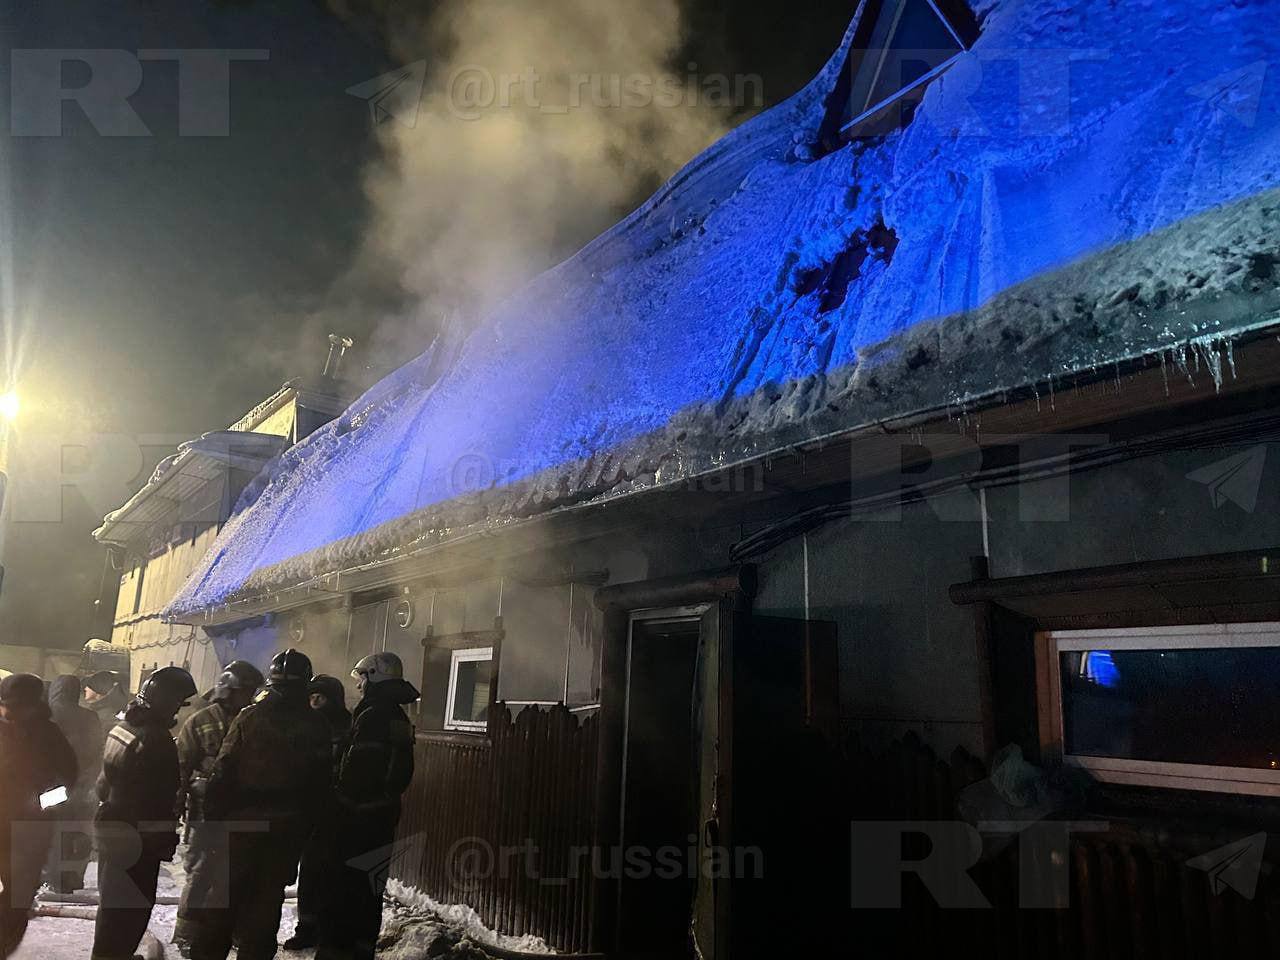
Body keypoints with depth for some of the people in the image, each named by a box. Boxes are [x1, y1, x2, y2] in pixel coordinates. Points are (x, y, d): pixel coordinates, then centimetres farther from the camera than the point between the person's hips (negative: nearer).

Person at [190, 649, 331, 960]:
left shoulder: (250, 716, -10)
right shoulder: (317, 727, -3)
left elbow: (223, 772, -10)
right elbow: (320, 786, 1)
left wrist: (213, 817, -1)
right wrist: (303, 828, 10)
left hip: (242, 821, -1)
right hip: (287, 829, 2)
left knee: (224, 898, 13)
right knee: (267, 899, 12)